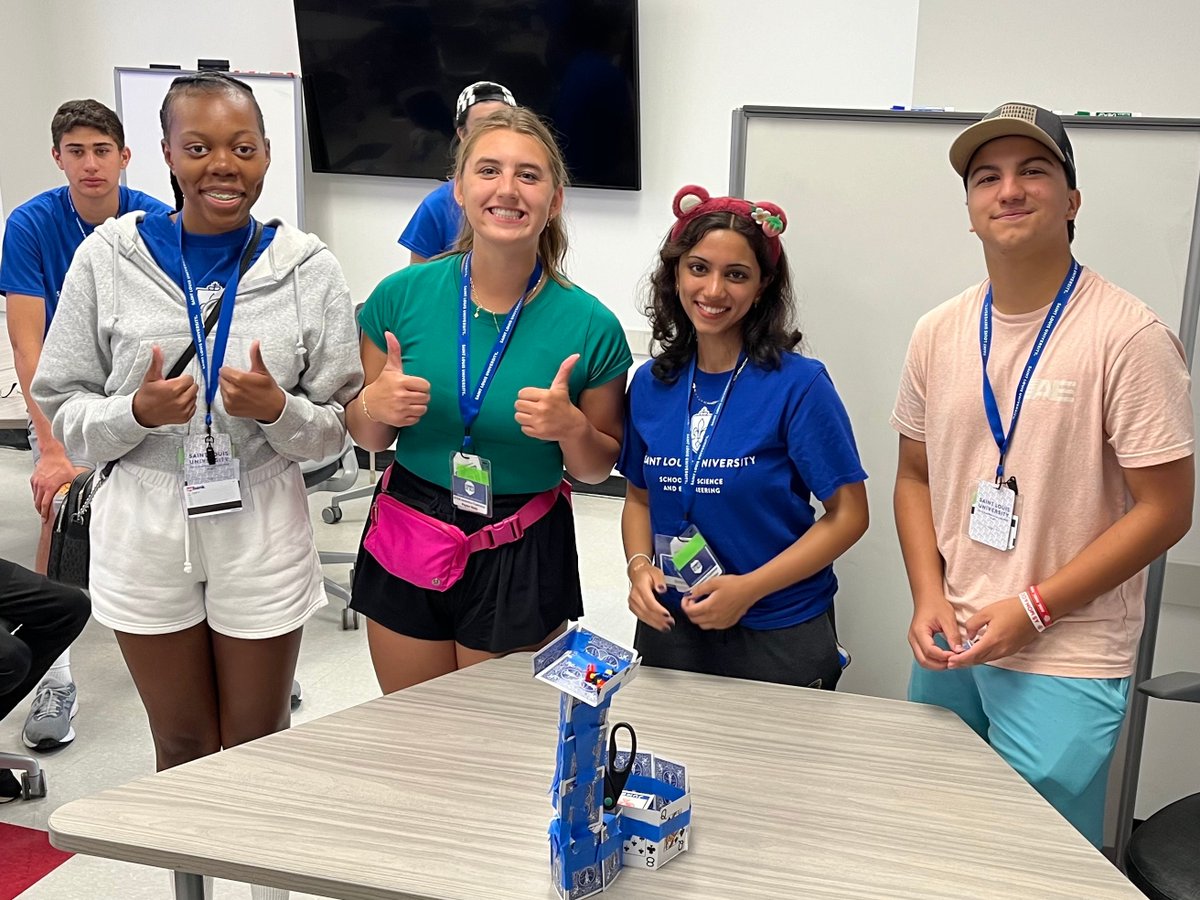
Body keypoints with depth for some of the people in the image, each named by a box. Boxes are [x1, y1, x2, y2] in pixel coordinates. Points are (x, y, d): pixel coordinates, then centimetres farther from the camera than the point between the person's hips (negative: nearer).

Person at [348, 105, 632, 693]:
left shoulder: (591, 326, -11)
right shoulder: (402, 295, -7)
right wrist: (375, 406, -16)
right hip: (405, 550, 2)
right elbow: (367, 439, 5)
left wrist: (572, 428, -18)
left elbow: (598, 469, 2)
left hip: (520, 557, -1)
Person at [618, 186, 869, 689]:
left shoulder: (799, 384, -13)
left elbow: (848, 514, -11)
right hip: (669, 629, 4)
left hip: (779, 640, -4)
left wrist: (749, 588, -19)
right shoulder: (650, 384, 1)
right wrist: (639, 567, -8)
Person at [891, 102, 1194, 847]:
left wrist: (1032, 609, -16)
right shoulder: (939, 333, 3)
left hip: (1064, 664, -5)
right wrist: (929, 600, -3)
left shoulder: (1128, 336, -13)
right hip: (948, 648, 5)